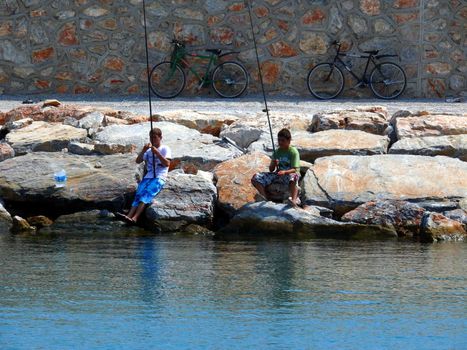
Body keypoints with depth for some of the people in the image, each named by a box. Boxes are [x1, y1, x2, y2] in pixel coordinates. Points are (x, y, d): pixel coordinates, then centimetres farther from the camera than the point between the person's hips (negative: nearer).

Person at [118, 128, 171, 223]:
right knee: (139, 193, -23)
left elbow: (167, 164, -9)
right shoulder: (148, 150, 22)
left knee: (147, 193, -31)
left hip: (159, 178, -5)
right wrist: (143, 151, -5)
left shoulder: (165, 149, 6)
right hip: (148, 177, 5)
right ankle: (129, 215, -44)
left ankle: (135, 218, -48)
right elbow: (138, 161, 12)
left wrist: (157, 153, -18)